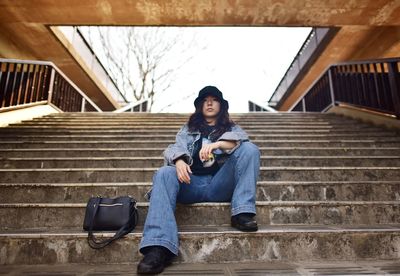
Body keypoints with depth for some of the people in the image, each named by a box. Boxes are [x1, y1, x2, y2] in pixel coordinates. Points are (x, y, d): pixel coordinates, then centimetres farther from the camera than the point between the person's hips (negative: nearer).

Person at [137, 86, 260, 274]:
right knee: (164, 174, -29)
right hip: (193, 183, 1)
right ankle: (160, 247, -41)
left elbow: (240, 140, -3)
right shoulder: (188, 129, 25)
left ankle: (242, 212, -25)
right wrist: (179, 161, -21)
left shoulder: (231, 127, 22)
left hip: (221, 184, 0)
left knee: (249, 149, -19)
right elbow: (177, 147, 5)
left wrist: (216, 144, -25)